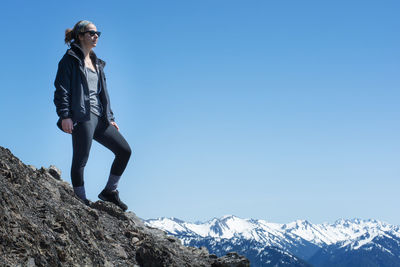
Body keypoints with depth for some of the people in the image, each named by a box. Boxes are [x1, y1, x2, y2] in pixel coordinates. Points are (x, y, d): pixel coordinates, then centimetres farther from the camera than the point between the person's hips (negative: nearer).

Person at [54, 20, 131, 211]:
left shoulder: (96, 63, 24)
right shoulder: (70, 59, 1)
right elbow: (61, 89, -7)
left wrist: (110, 117, 21)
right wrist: (64, 115, -17)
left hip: (99, 117, 8)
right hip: (81, 117, -8)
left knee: (124, 150, 3)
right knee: (81, 159, -9)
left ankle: (109, 191, 14)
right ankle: (81, 201, -2)